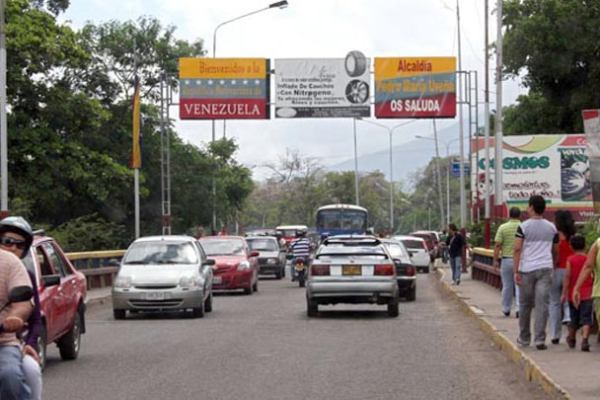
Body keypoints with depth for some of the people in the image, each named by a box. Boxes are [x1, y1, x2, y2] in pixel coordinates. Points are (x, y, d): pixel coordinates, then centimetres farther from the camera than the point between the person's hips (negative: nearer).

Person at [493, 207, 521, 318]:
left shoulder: (503, 227, -4)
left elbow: (497, 245, -7)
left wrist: (495, 260, -1)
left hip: (506, 260, 0)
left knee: (507, 286, 11)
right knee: (519, 285, 1)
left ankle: (506, 309, 23)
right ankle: (519, 308, -11)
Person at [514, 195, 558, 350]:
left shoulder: (523, 227, -3)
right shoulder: (551, 228, 9)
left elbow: (517, 249, -10)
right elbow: (555, 251, 15)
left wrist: (516, 271, -9)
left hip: (527, 269, -2)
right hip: (545, 268, 2)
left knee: (525, 305, 10)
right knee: (542, 305, -1)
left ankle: (524, 338, 21)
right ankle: (540, 340, -8)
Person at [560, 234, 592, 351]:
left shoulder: (570, 259, -4)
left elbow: (567, 276, -10)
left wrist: (564, 293, -8)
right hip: (587, 294, 0)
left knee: (574, 318, 14)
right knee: (586, 318, -6)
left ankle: (571, 340, 32)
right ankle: (585, 338, -26)